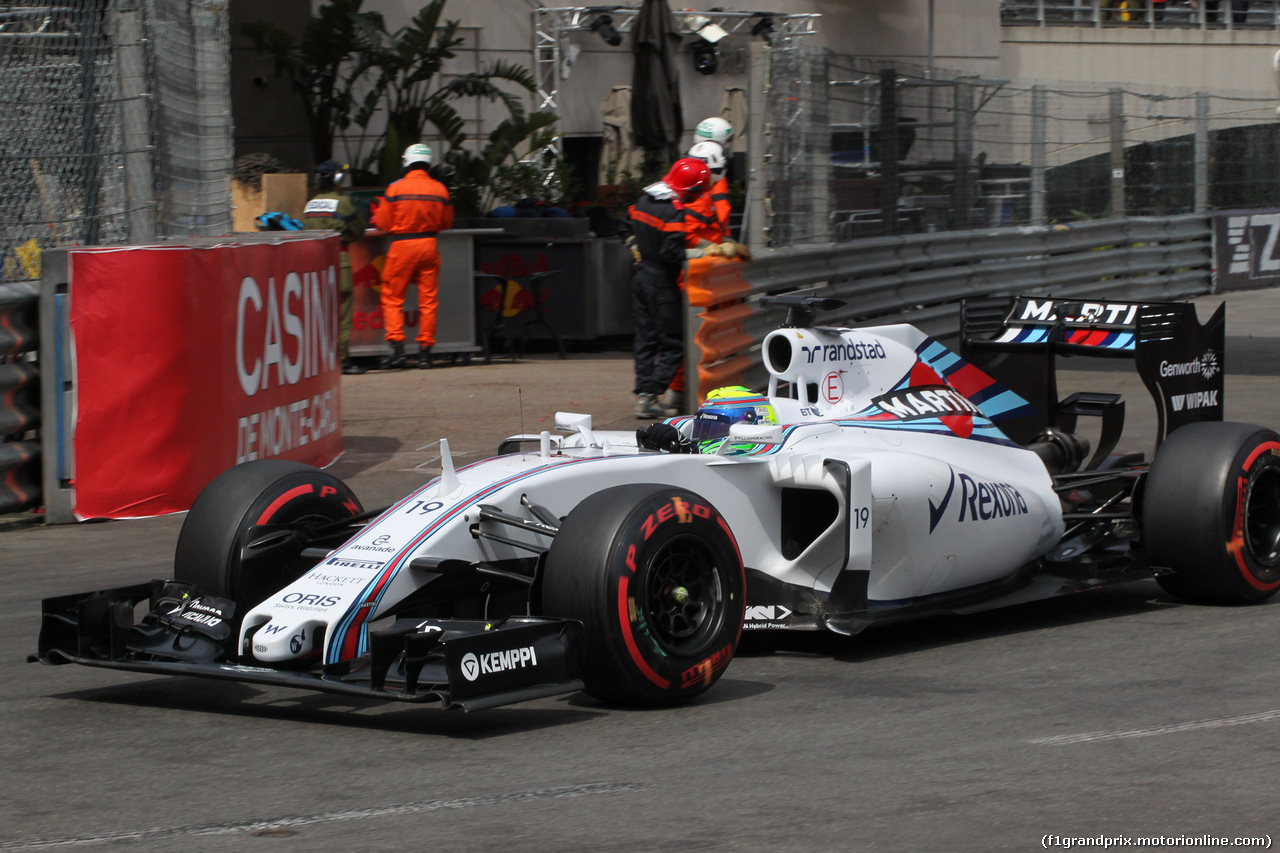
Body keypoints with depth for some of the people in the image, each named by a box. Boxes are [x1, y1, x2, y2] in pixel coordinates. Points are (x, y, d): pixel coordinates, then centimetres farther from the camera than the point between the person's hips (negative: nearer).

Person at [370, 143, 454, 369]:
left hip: (402, 246, -3)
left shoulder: (396, 189, -7)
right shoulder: (439, 189, 0)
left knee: (392, 298, 5)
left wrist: (378, 209, 17)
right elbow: (446, 222, 9)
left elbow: (384, 223, -3)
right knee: (428, 300, 7)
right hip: (429, 245, 3)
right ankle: (425, 350, 6)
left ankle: (397, 347, -8)